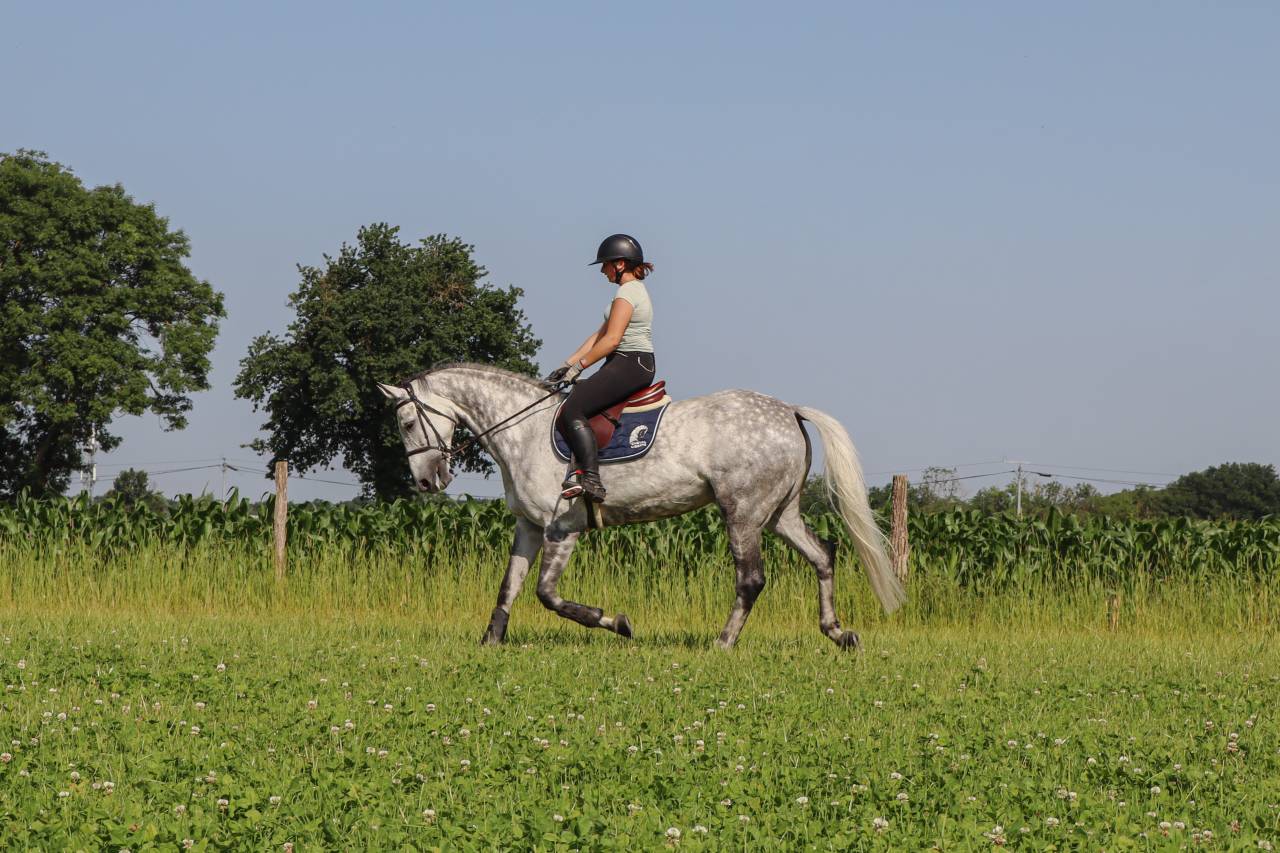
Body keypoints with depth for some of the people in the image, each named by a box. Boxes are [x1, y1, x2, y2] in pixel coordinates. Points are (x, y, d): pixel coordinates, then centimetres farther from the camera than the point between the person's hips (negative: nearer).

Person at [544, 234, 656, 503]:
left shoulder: (627, 291, -11)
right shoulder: (634, 290, 22)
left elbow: (611, 339, -19)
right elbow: (599, 335, 20)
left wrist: (579, 366, -11)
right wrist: (567, 365, 15)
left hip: (630, 365, -11)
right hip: (634, 367, 11)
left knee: (573, 410, -20)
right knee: (569, 405, 13)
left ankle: (591, 480, -28)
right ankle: (580, 469, 2)